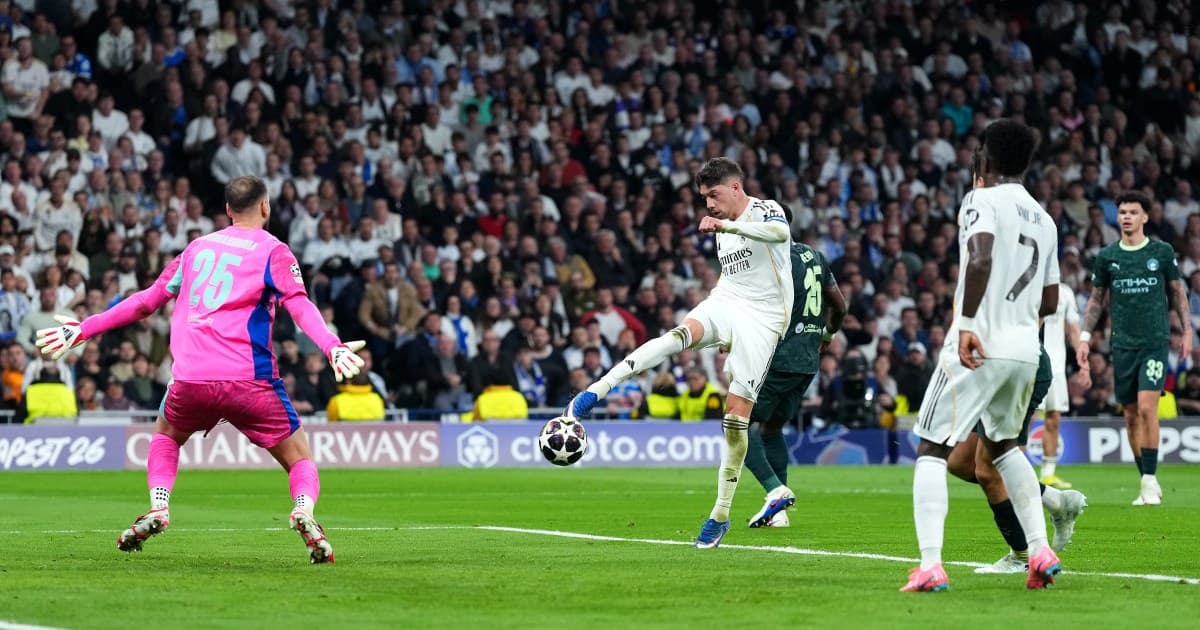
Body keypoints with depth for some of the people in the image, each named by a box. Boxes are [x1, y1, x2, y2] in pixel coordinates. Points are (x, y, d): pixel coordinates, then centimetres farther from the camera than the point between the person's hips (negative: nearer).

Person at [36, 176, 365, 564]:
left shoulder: (198, 247, 20)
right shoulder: (273, 252, 6)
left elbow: (147, 301, 25)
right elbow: (299, 306, -12)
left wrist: (84, 330, 35)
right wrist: (332, 347, -23)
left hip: (190, 379, 3)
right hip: (249, 380, -3)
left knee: (166, 436, 32)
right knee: (299, 456, 8)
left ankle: (158, 509, 9)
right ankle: (304, 511, -23)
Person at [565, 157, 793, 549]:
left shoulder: (765, 210, -5)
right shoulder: (722, 230, 19)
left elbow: (780, 232, -31)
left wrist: (725, 225, -41)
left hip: (762, 318, -5)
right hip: (725, 303, 5)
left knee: (737, 412, -9)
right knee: (682, 334, -30)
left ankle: (721, 515, 2)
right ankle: (596, 390, -50)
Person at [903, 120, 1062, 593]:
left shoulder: (982, 201, -5)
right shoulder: (1044, 220, 17)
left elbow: (981, 257, -24)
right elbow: (1050, 302, 20)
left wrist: (967, 321, -25)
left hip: (980, 346, -7)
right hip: (1026, 349, 7)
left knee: (932, 450, -1)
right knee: (1002, 445, 27)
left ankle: (930, 566, -13)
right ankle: (1041, 550, 15)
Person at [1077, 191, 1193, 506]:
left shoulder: (1162, 252, 2)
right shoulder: (1107, 257, 6)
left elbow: (1177, 292, 11)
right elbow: (1097, 299, 14)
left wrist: (1187, 330, 6)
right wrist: (1085, 336, 7)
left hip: (1156, 341, -3)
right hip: (1123, 345, 3)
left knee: (1146, 408, -16)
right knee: (1131, 415, 4)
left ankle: (1150, 480, -10)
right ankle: (1148, 483, 12)